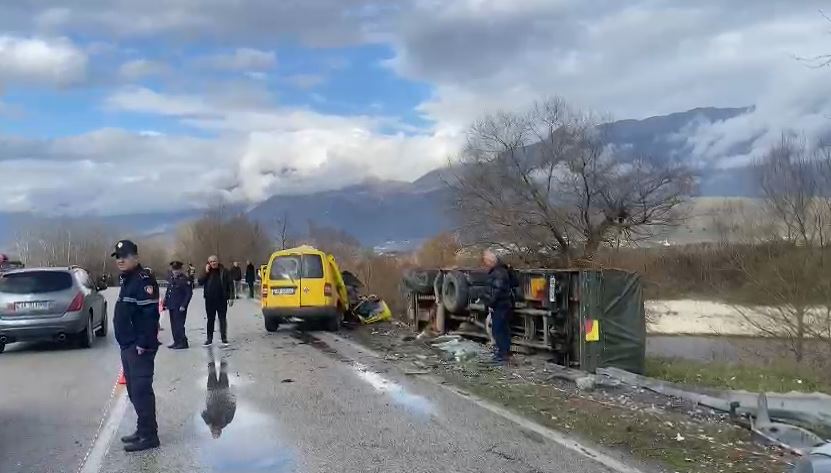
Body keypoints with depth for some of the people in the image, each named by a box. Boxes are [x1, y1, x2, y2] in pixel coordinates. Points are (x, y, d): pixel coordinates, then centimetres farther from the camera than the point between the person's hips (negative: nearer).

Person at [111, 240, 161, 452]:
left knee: (141, 390, -7)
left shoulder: (143, 279, -15)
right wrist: (126, 343, 18)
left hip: (139, 347, -10)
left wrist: (143, 343, -24)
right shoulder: (127, 280, 18)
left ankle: (149, 435, -1)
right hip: (128, 346, 10)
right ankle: (142, 430, 25)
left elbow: (150, 314, -22)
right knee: (134, 390, 15)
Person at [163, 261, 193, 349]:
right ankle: (176, 342, 21)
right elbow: (168, 292, 18)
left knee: (179, 325, -7)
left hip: (180, 307, -7)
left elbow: (189, 293, -12)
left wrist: (183, 305, -16)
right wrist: (165, 303, 12)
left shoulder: (184, 279, -11)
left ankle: (183, 343, 1)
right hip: (171, 306, 7)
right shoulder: (170, 279, 11)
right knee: (173, 325, 12)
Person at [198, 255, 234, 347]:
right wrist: (206, 272, -12)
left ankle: (224, 338, 12)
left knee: (222, 319, 5)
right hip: (209, 300, 3)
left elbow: (230, 284, -4)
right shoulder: (207, 272, 7)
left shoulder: (224, 271, -3)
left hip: (222, 300, -3)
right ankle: (209, 339, 16)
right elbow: (200, 282, -2)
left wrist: (231, 297, -9)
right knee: (210, 320, 9)